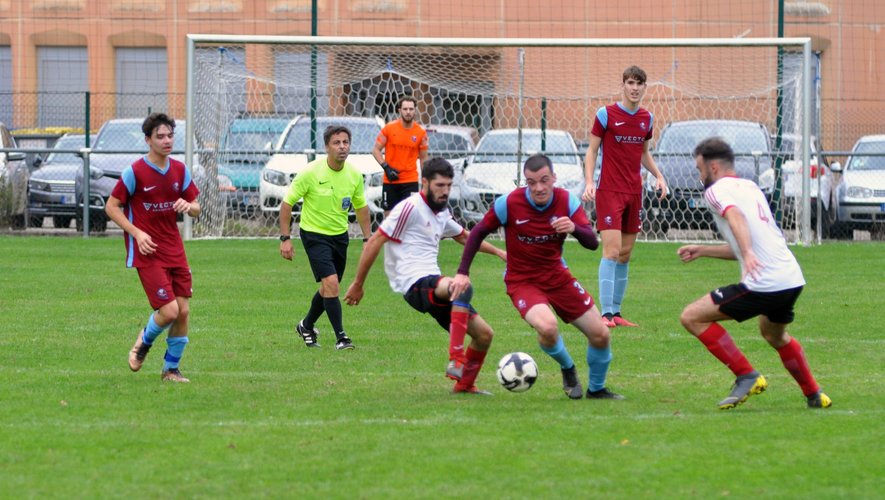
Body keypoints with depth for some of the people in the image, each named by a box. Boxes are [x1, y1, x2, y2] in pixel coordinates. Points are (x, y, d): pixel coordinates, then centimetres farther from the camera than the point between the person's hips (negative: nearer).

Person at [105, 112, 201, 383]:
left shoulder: (179, 170, 6)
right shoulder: (135, 172, -10)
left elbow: (196, 208, 14)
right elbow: (111, 207, -5)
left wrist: (188, 205, -12)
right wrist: (137, 233, -17)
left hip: (174, 250, 6)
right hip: (147, 252, -6)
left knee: (183, 311, 1)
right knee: (169, 310, -14)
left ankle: (171, 370, 17)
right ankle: (144, 341, 19)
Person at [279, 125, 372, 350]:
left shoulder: (354, 174, -4)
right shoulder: (311, 172, -18)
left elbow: (361, 206, 12)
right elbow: (287, 203, -11)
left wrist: (368, 238, 9)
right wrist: (285, 238, -14)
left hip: (340, 235, 6)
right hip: (314, 234, -5)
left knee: (328, 289, 14)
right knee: (331, 283, -19)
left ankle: (306, 326, 38)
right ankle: (340, 337, -12)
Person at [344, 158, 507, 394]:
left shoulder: (442, 212, 17)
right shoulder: (410, 208, -9)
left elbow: (464, 236, 38)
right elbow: (374, 242, -8)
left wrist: (498, 252, 34)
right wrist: (358, 284, -5)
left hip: (434, 283, 9)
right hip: (415, 284, -9)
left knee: (484, 334, 6)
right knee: (462, 287, -39)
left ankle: (464, 384, 27)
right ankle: (456, 360, -41)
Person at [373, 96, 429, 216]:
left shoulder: (420, 133, 1)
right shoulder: (389, 128, -2)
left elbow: (423, 158, 8)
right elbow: (376, 150, 3)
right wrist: (386, 167, -11)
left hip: (410, 181, -1)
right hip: (390, 180, 1)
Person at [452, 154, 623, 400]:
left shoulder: (567, 201, -11)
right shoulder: (509, 204, -18)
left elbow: (592, 242, -17)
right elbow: (478, 233, -4)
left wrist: (574, 228, -39)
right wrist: (463, 273, -9)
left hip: (557, 276, 4)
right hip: (522, 280, -4)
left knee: (600, 335, 0)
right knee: (547, 327, -33)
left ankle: (596, 389, 28)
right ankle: (567, 369, 1)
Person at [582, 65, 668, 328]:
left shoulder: (646, 118, 10)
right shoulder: (606, 114, -5)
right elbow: (592, 150, -2)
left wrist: (658, 175, 7)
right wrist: (589, 182, -14)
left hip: (634, 193, 6)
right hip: (609, 191, -6)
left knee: (626, 253, 7)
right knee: (612, 250, -15)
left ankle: (616, 311, 13)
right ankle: (606, 313, -17)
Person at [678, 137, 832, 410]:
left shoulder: (717, 190, -2)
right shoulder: (750, 187, 24)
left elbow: (735, 216, -25)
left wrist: (748, 253, -40)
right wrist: (702, 251, 31)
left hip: (763, 284, -9)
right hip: (793, 278, 9)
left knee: (691, 317, -3)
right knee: (775, 335, 36)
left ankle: (747, 376, -5)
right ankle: (814, 395, 43)